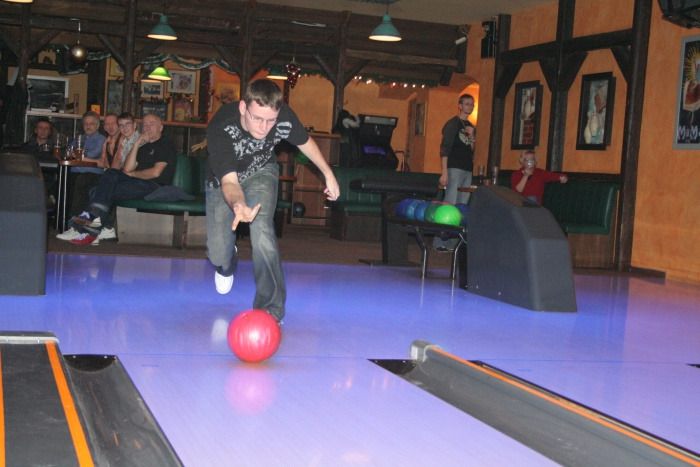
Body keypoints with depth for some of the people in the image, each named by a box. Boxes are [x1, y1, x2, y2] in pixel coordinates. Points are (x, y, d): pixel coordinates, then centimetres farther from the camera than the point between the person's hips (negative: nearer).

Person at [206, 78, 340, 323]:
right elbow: (229, 181, -46)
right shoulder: (220, 128, -40)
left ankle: (270, 310, -15)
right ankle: (227, 263, 39)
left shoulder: (284, 117, -30)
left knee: (261, 230, -26)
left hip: (260, 174, 1)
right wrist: (238, 205, -68)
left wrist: (328, 174, 4)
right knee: (217, 254, -4)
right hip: (223, 182, -1)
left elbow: (305, 142, -7)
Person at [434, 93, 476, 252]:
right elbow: (444, 148, -8)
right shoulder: (452, 124, -1)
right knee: (449, 205, -12)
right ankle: (439, 242, -11)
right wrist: (444, 172, -16)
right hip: (454, 168, -7)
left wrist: (472, 136, 2)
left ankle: (453, 242, 7)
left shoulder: (471, 127, 19)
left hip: (468, 170, 7)